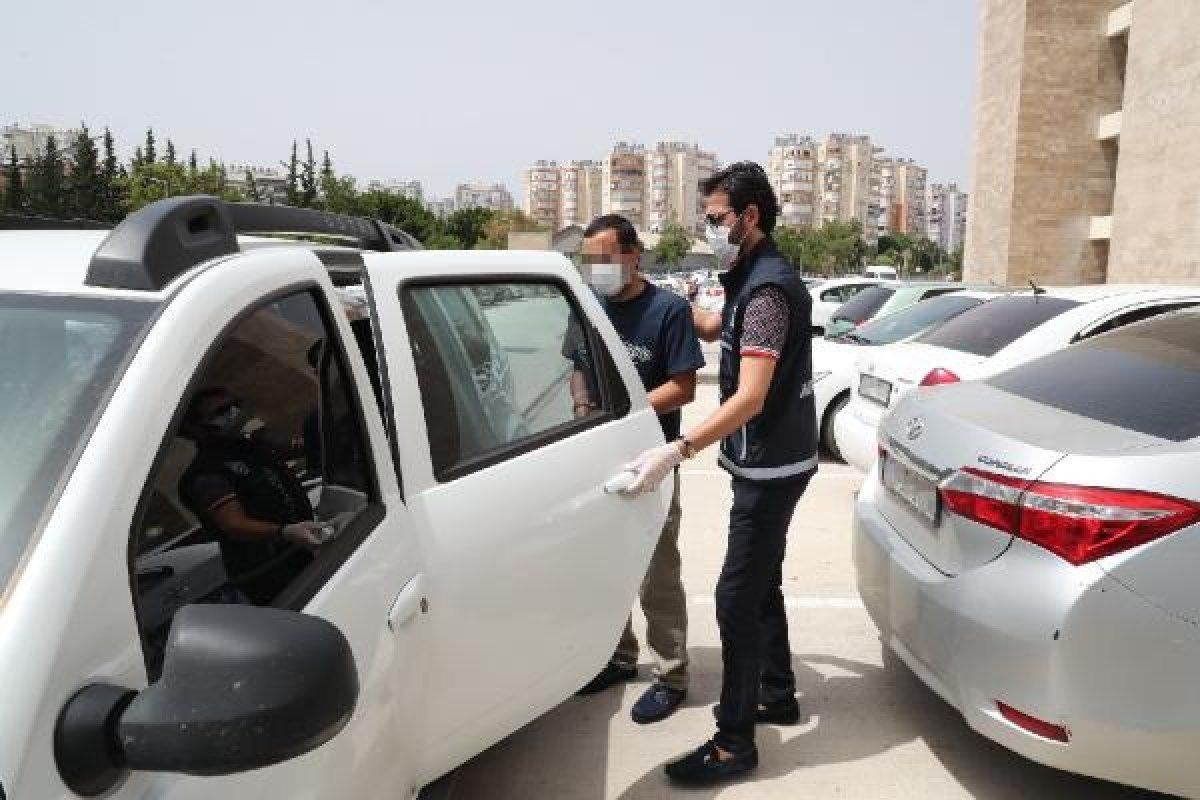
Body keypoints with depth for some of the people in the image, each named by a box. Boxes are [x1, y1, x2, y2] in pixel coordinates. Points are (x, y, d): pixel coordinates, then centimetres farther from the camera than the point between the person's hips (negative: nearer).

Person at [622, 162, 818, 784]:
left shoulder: (769, 289, -21)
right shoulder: (754, 279, 11)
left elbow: (750, 398, -29)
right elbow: (713, 327, 28)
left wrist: (678, 451, -36)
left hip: (770, 467, -10)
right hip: (767, 462, 10)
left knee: (737, 598, -5)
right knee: (760, 585, 20)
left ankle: (733, 743, 7)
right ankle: (776, 694, 36)